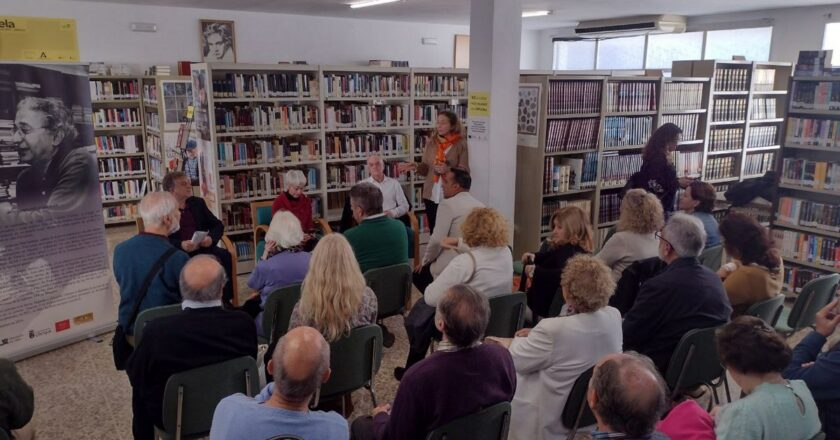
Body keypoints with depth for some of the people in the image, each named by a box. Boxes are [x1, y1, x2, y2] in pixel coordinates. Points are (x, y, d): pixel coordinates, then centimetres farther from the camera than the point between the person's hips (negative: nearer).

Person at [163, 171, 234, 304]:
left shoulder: (197, 202, 17)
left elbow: (217, 225, 15)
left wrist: (211, 238, -7)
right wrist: (181, 245, -23)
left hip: (202, 248, 4)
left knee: (225, 256, -24)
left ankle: (226, 300, -16)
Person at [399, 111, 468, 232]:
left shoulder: (461, 144, -5)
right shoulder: (431, 142, 6)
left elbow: (464, 171, -7)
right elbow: (425, 168, 10)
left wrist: (448, 169, -22)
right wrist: (416, 167, -9)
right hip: (431, 195, 4)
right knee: (433, 230, 10)